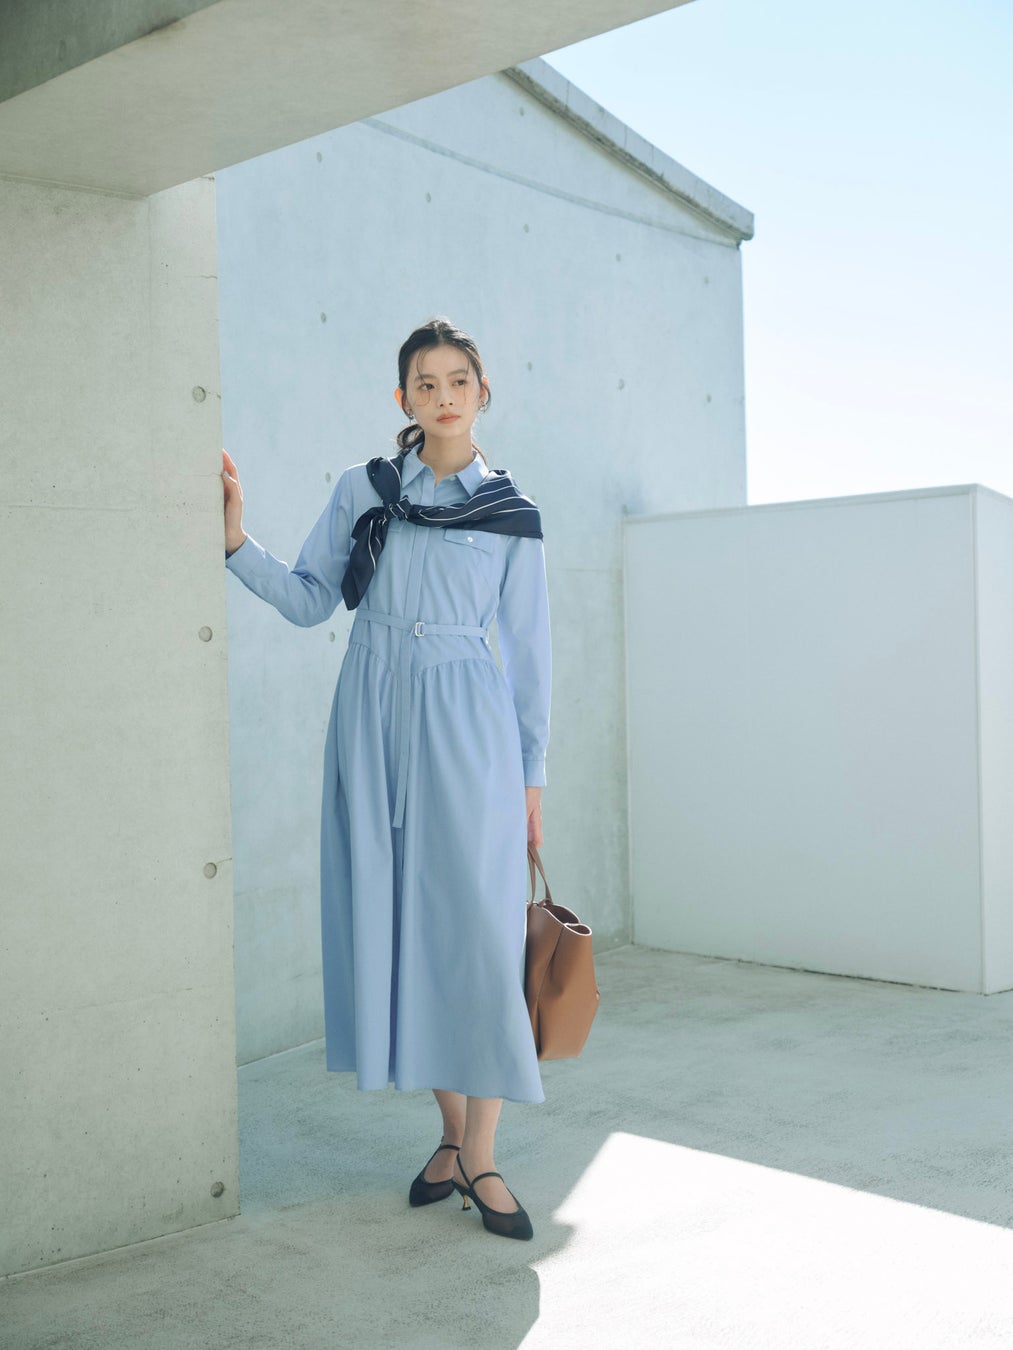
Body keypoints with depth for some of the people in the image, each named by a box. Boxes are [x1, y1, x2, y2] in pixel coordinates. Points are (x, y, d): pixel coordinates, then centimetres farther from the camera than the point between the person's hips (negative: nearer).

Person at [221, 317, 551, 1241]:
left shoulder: (511, 515, 5)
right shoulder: (363, 490, 8)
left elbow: (528, 650, 6)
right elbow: (310, 600, 8)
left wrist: (531, 776, 4)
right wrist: (237, 539, -6)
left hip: (467, 723, -2)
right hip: (374, 715, 2)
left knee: (478, 927, -7)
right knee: (400, 924, 4)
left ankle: (482, 1156, 4)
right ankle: (452, 1134, 18)